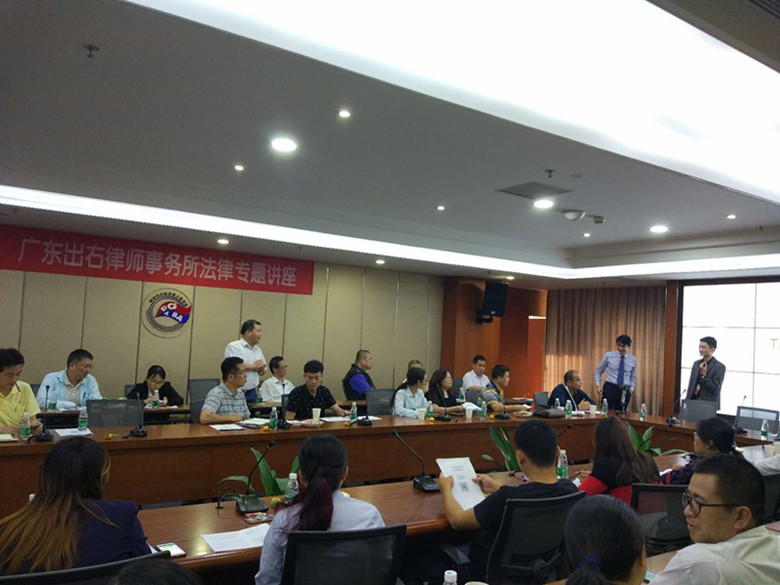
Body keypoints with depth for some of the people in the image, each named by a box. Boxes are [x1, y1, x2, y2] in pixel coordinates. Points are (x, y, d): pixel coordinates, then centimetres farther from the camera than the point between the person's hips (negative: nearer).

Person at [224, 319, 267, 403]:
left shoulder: (258, 350, 15)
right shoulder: (233, 346, -6)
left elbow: (263, 371, 20)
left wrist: (261, 368, -6)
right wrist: (254, 366, -6)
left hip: (252, 393, 6)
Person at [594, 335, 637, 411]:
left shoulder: (633, 360, 6)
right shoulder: (608, 356, -1)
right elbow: (598, 371, 10)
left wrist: (631, 388, 7)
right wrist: (598, 385, 0)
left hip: (624, 390, 2)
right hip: (609, 388, -2)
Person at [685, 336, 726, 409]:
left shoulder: (719, 367, -7)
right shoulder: (696, 363, 12)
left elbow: (715, 389, -11)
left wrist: (704, 375, -20)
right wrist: (687, 402, 9)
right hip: (693, 402, 5)